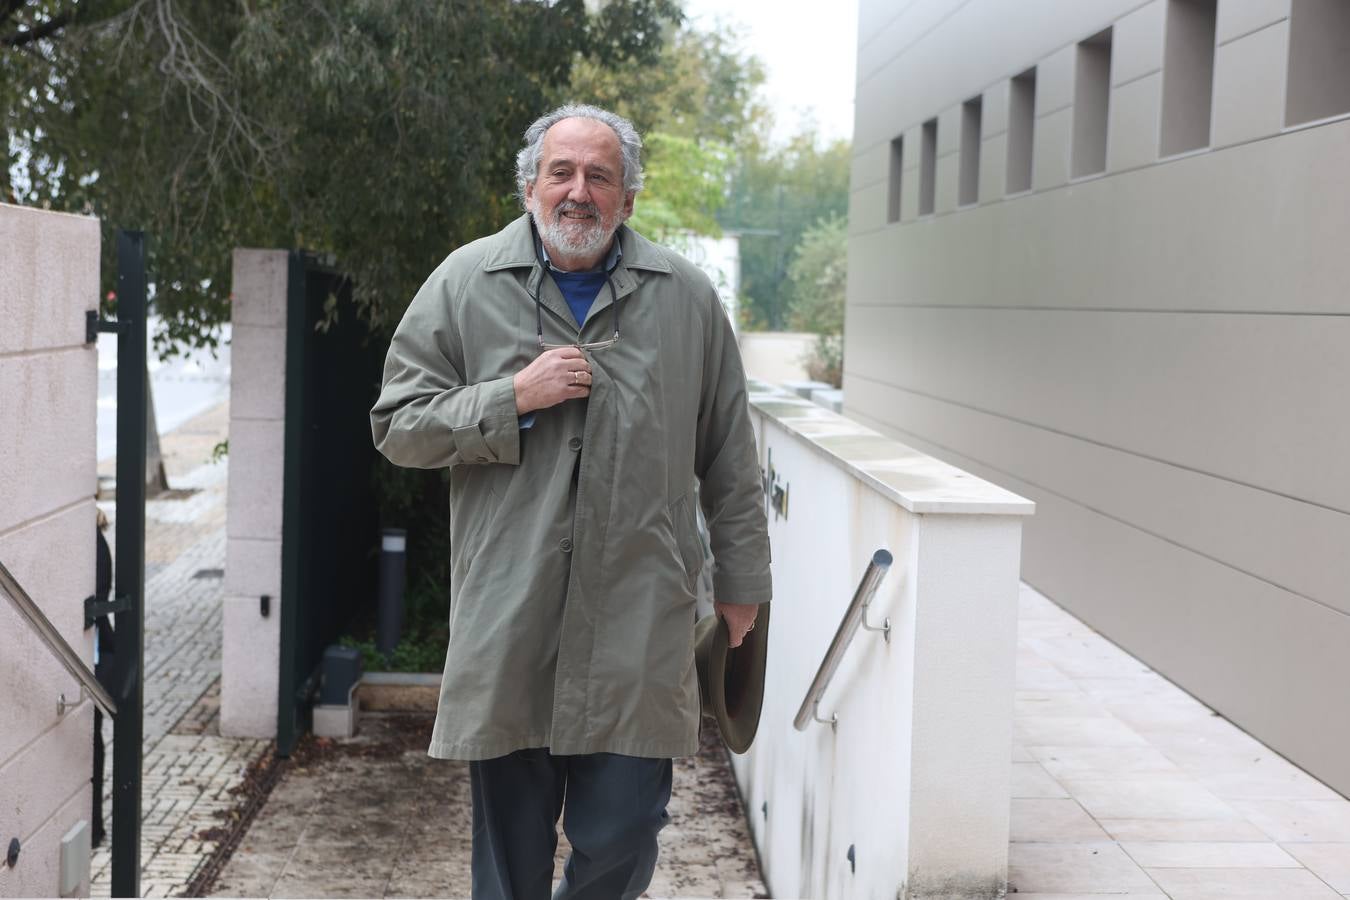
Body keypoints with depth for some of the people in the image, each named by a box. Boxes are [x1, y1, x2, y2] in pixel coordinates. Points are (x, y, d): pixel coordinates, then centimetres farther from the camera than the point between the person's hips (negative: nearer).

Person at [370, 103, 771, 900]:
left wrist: (741, 583, 12)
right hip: (507, 629, 0)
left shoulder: (687, 298, 6)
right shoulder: (465, 283, 4)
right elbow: (397, 427, 3)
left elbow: (730, 461, 11)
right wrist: (515, 397, -10)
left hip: (637, 633, 0)